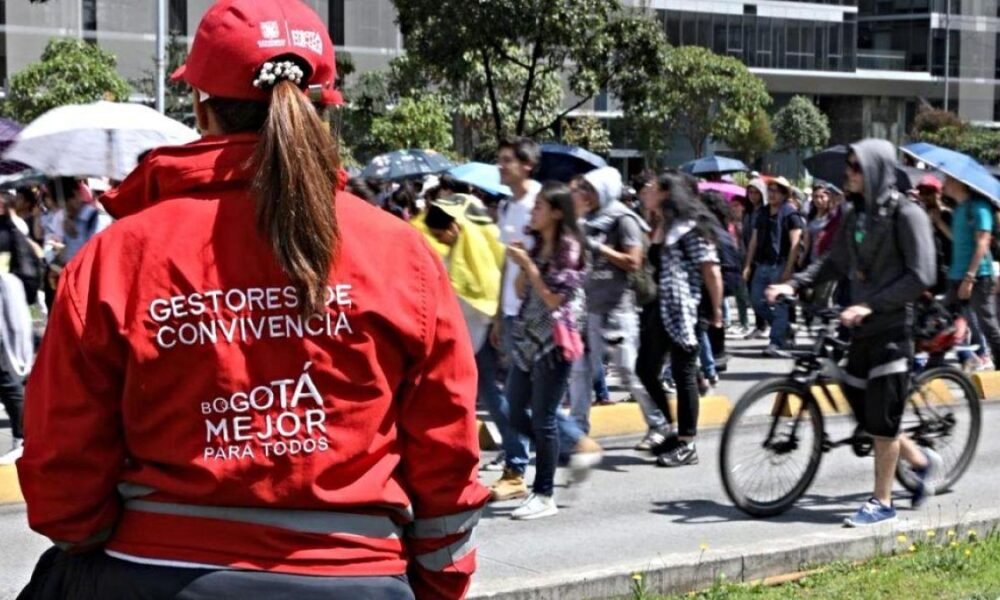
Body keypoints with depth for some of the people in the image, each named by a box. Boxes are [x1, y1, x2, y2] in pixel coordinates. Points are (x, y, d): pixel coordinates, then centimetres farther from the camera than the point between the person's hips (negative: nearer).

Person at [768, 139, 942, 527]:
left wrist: (871, 305, -23)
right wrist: (793, 285, 1)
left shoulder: (906, 215, -12)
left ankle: (882, 502, 8)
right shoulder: (856, 214, 10)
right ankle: (922, 462, 33)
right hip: (862, 328, 7)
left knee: (882, 418, -4)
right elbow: (836, 263, 15)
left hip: (893, 329, -7)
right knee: (864, 413, 11)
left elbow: (920, 276, -18)